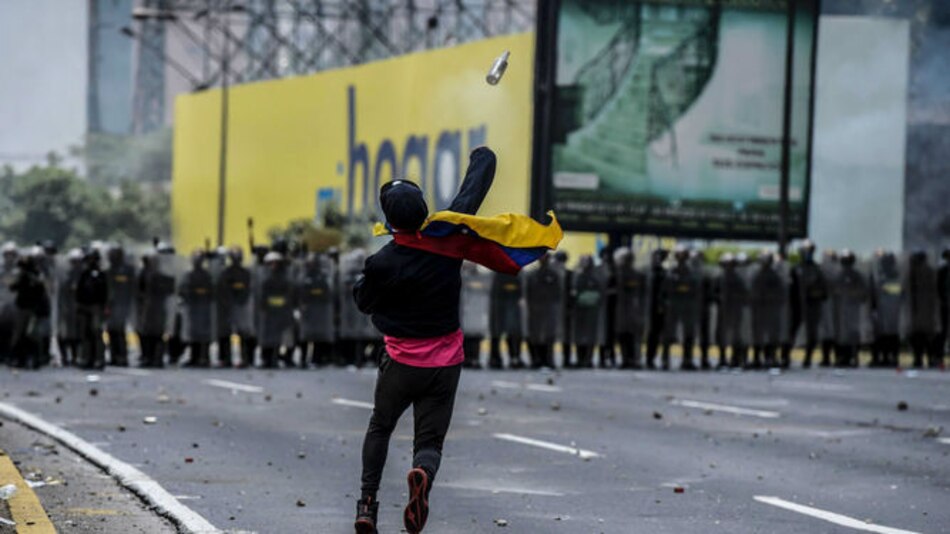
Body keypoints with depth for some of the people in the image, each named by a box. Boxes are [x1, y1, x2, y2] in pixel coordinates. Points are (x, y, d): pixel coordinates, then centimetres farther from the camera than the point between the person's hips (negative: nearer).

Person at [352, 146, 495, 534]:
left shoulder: (382, 264, -19)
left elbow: (363, 302, 0)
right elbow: (473, 190, 3)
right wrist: (482, 158, 21)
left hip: (402, 363, -1)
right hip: (446, 361, 1)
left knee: (379, 429, 22)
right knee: (430, 440, 7)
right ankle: (422, 473, -28)